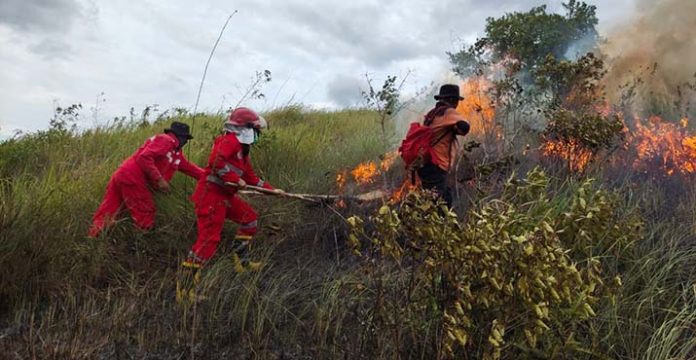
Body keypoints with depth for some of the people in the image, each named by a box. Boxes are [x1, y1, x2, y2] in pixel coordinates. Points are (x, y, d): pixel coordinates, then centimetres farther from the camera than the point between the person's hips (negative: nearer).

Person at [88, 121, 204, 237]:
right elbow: (144, 157, -19)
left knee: (105, 215, 7)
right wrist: (159, 179, -19)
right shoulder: (166, 140, -7)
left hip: (123, 176, 10)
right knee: (145, 220, -1)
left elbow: (188, 167, 29)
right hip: (132, 179, -10)